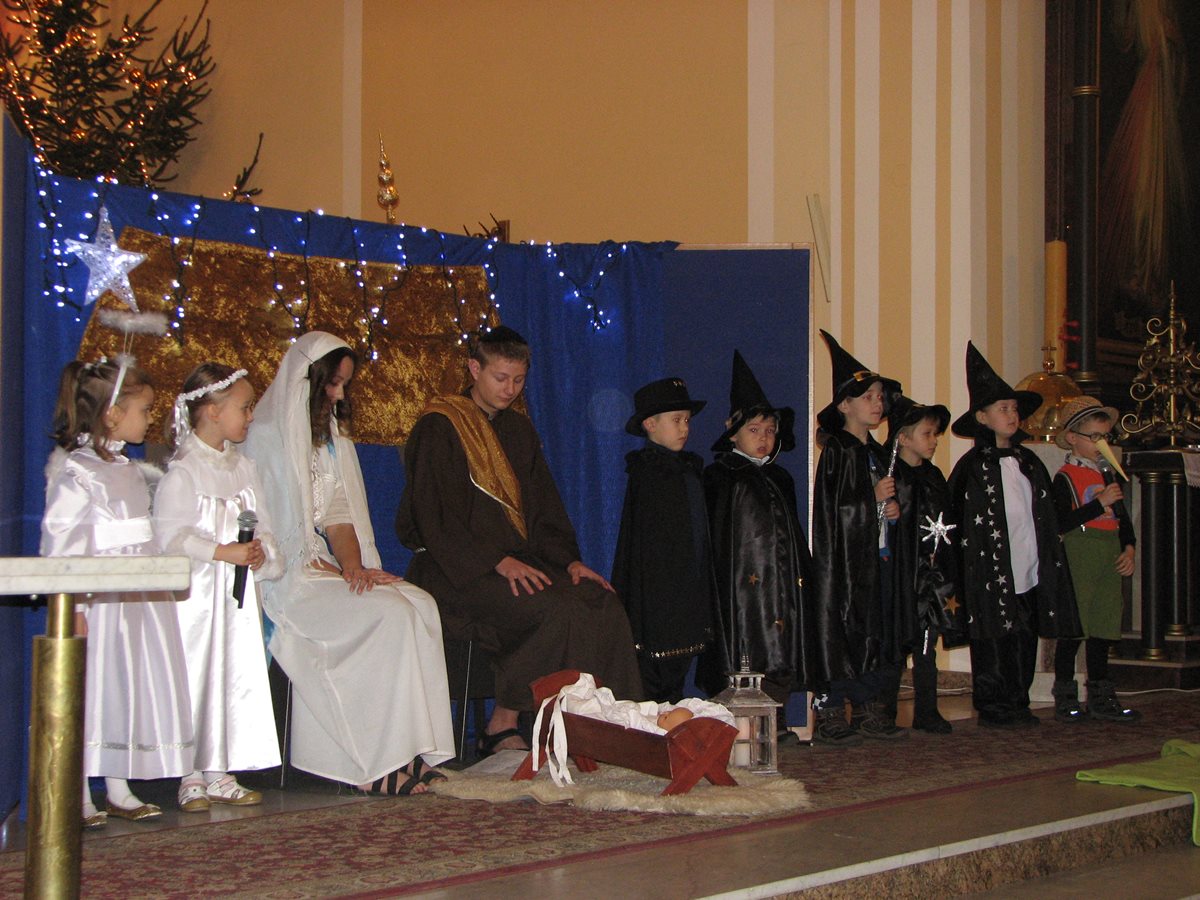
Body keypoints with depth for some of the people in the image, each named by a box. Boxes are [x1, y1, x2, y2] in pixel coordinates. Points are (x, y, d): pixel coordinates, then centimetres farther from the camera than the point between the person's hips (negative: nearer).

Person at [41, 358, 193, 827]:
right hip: (97, 602, -8)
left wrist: (160, 586, 18)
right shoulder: (74, 472, -12)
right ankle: (79, 797, 7)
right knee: (91, 693, -2)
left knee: (136, 689, 10)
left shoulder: (132, 471, 14)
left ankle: (119, 790, 20)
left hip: (139, 601, 8)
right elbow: (61, 541, -17)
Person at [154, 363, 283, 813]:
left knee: (239, 678, 5)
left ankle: (221, 773, 13)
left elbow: (261, 524, 14)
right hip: (198, 592, -6)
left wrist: (261, 551, -7)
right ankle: (192, 776, 4)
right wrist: (224, 552, -20)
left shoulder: (244, 467, 13)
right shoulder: (182, 472, -9)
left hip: (240, 590, 7)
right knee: (196, 680, -5)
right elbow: (170, 534, -16)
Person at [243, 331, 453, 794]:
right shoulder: (268, 436, -5)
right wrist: (337, 573, -13)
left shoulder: (332, 436, 21)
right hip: (289, 582, -7)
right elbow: (276, 532, -10)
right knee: (389, 613, -28)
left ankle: (413, 751, -24)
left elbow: (339, 513, 14)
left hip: (330, 571, 7)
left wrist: (353, 566, -5)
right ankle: (383, 762, -24)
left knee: (420, 604, -20)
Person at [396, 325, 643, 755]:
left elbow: (544, 508, 20)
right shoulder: (438, 428, -4)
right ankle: (501, 728, -19)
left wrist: (569, 560, 2)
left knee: (603, 603, -17)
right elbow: (433, 518, -13)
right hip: (455, 569, -7)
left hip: (515, 560, 7)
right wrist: (498, 563, -22)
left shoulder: (519, 430, 19)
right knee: (555, 612, -30)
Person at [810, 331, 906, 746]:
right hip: (843, 556, -8)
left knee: (877, 630, 8)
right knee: (841, 630, -7)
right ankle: (829, 715, -3)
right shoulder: (837, 451, -9)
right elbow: (831, 509, -17)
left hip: (876, 554, 8)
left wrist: (891, 509, 3)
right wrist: (875, 498, -12)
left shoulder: (876, 453, 16)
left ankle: (869, 709, 15)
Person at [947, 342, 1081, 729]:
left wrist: (1049, 565, 12)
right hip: (991, 576, -6)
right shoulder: (972, 467, -5)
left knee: (1025, 643, 9)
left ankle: (1018, 705, 18)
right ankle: (993, 708, 8)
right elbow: (963, 527, -7)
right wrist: (962, 578, -11)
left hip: (1029, 575, 6)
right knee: (994, 646, -1)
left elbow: (1047, 520, 17)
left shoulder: (1029, 462, 13)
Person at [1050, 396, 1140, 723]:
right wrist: (1100, 503, -19)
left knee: (1103, 627, 8)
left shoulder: (1107, 475, 17)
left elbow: (1122, 517, 22)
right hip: (1079, 557, -7)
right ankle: (1065, 698, 3)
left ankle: (1101, 697, 15)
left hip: (1109, 558, 7)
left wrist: (1129, 548, 6)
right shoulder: (1066, 477, -7)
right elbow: (1062, 523, -17)